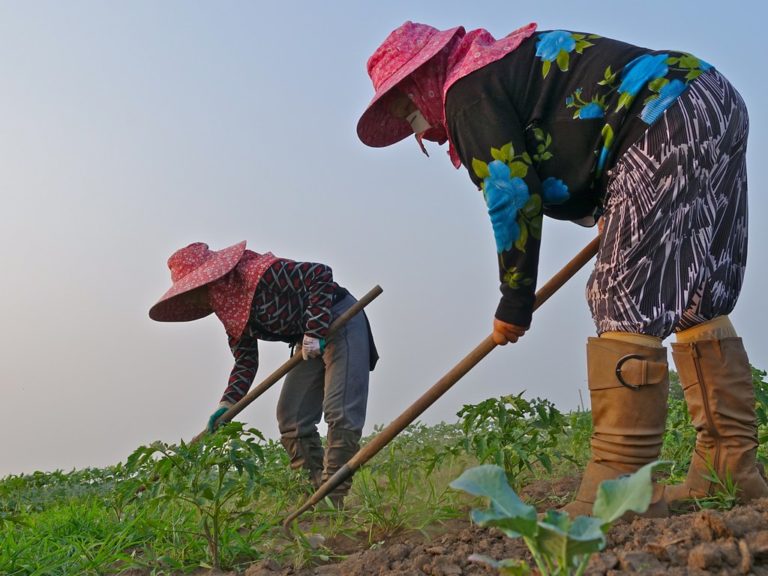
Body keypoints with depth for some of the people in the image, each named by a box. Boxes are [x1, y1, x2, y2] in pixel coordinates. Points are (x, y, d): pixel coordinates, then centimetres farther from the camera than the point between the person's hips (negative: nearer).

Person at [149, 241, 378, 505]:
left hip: (339, 322, -9)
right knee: (291, 419, 4)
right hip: (309, 342, 9)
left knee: (340, 413, -15)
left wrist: (315, 331, -28)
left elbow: (321, 275, -26)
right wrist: (227, 404, -9)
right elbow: (245, 361, 4)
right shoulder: (229, 311, 3)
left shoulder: (259, 272, -25)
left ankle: (332, 499, -11)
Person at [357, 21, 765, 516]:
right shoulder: (508, 64, 25)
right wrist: (614, 215, 22)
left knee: (625, 303, -12)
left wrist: (515, 302, 0)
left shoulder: (467, 89, -4)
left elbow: (513, 199, -9)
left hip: (669, 121, -10)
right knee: (696, 303, 11)